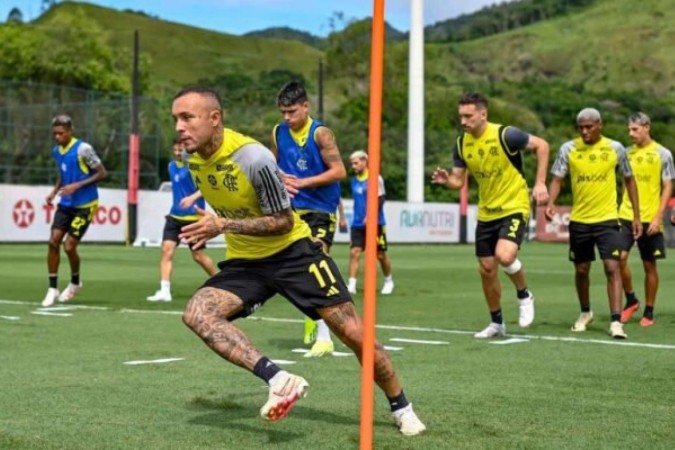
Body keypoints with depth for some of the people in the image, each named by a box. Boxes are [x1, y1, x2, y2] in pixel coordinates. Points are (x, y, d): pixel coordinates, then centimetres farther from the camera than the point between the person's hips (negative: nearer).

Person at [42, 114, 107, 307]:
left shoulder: (83, 149, -16)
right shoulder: (56, 151, 7)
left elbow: (102, 173, -14)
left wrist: (77, 186, -21)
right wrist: (54, 192, 4)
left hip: (84, 205, -6)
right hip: (65, 204, 6)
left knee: (69, 246, -8)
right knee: (53, 242, -6)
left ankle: (75, 282, 20)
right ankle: (52, 289, 4)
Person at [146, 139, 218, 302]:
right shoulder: (172, 166, 11)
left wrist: (193, 197, -38)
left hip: (193, 217, -6)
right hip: (175, 215, 6)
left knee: (198, 255, 3)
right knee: (167, 249, -11)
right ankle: (164, 291, -14)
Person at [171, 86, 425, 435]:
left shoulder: (254, 158, -26)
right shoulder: (193, 158, -5)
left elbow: (283, 221, -20)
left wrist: (224, 226, -28)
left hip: (292, 252, -6)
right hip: (244, 261, 6)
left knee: (354, 333, -6)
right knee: (196, 313, -22)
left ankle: (401, 408, 18)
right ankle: (279, 380, -27)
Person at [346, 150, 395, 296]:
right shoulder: (354, 181, 12)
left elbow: (380, 200, -13)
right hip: (357, 223, 5)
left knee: (380, 254, 5)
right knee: (354, 252, -9)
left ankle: (389, 281, 26)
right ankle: (351, 284, -10)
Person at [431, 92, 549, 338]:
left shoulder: (505, 135, -17)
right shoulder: (461, 144, -1)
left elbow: (541, 145, -8)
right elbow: (458, 181, 4)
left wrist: (540, 183, -13)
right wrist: (446, 180, -19)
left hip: (514, 207, -6)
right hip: (486, 213, 6)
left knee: (504, 256, -27)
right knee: (486, 269, 7)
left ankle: (524, 295, 4)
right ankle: (496, 323, 26)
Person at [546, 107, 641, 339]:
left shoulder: (615, 148, -1)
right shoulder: (568, 149, -1)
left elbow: (629, 180, 9)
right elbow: (557, 179, -2)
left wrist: (636, 216, 8)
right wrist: (551, 203, -22)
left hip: (607, 219, -1)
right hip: (579, 220, 2)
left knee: (612, 267, -13)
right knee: (581, 270, 12)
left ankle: (616, 322, -14)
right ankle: (585, 313, 34)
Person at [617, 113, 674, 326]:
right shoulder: (628, 152, 8)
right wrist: (620, 210, 7)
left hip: (650, 219, -3)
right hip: (626, 216, 3)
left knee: (649, 265, 4)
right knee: (620, 257, -11)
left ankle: (649, 312, 15)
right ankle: (631, 300, 10)